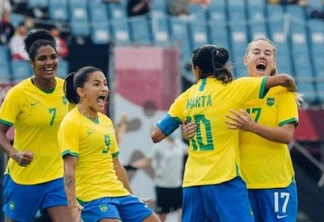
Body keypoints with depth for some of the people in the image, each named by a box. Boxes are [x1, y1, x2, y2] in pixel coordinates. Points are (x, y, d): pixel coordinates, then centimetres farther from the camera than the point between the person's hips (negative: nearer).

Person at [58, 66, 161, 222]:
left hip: (119, 193, 9)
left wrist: (131, 196, 25)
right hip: (92, 197, -9)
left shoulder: (106, 121, 16)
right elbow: (69, 167, -15)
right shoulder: (72, 123, -8)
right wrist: (73, 204, -24)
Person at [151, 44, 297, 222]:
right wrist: (293, 93, 17)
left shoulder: (185, 98, 9)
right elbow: (283, 79, -4)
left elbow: (156, 135, 10)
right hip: (224, 180, -5)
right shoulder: (232, 88, -2)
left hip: (193, 182, 5)